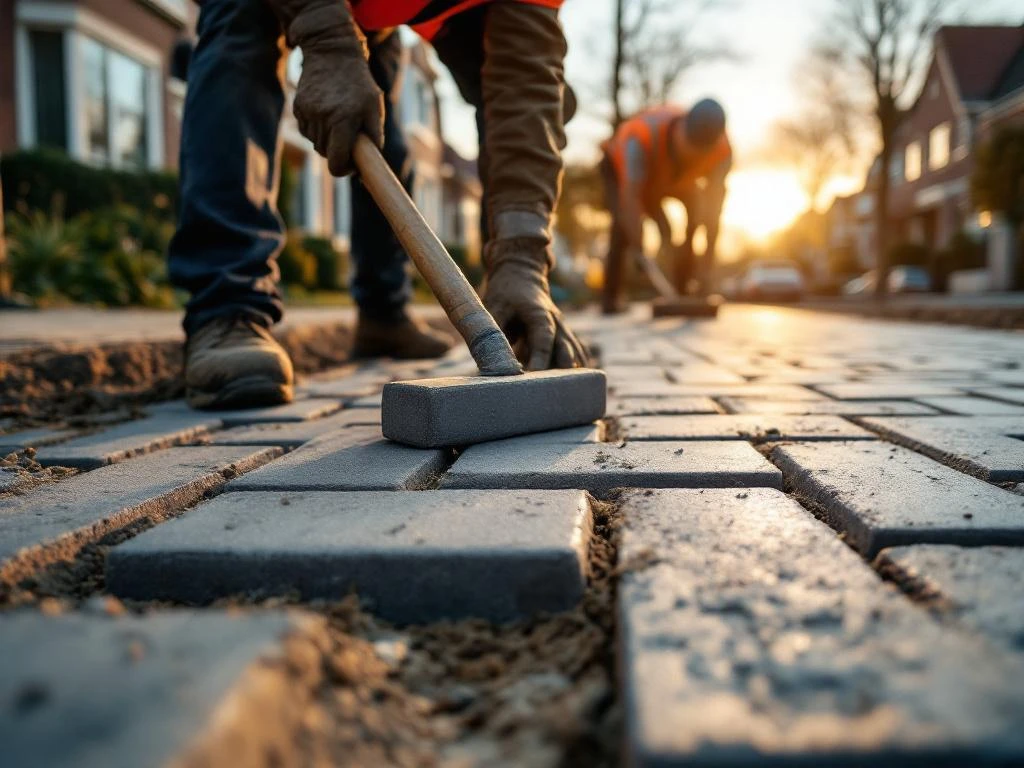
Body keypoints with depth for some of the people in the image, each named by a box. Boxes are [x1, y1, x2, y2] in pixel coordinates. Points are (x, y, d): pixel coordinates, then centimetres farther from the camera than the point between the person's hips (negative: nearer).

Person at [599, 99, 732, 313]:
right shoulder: (642, 136, -44)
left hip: (677, 177, 4)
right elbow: (631, 197, -49)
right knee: (625, 223, -27)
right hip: (621, 166, -3)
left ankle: (684, 293, -2)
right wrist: (640, 253, -56)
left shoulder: (722, 151, -32)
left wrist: (705, 267, -37)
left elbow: (713, 211, -32)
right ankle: (611, 297, -14)